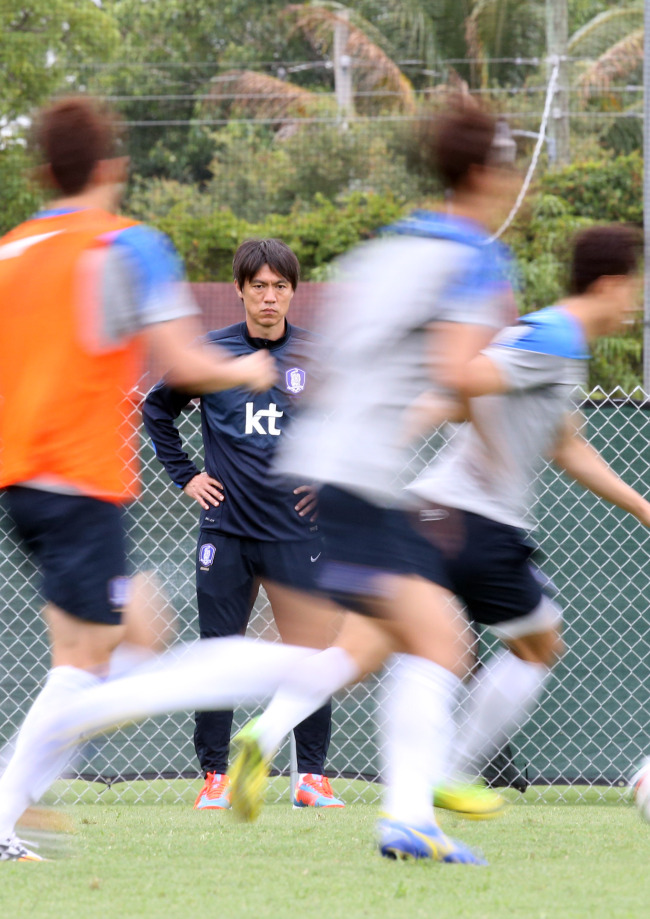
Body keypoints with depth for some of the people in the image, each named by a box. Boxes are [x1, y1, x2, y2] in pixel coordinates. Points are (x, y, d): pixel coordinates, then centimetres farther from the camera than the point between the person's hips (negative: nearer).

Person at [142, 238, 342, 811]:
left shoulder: (318, 357, 2)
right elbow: (157, 410, 16)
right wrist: (185, 476, 10)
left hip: (295, 528, 0)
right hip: (225, 528, 0)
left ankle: (312, 776, 4)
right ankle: (215, 775, 9)